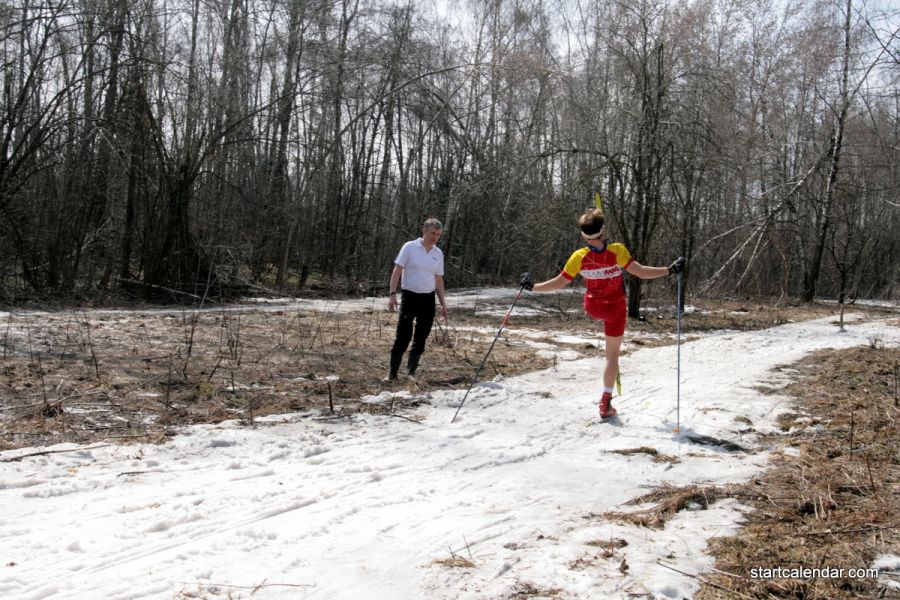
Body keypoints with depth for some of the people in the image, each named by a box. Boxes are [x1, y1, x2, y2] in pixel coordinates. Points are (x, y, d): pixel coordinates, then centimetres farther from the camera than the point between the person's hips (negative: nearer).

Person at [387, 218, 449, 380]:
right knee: (403, 336, -7)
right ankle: (392, 374, 2)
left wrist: (443, 303, 11)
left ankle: (411, 373, 17)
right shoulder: (409, 247, -5)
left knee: (420, 338, 6)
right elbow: (397, 271, -5)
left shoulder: (438, 254, 8)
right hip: (409, 296, -5)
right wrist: (393, 294, -13)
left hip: (428, 299, 5)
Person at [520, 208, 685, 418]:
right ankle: (606, 402, 5)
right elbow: (641, 272, -30)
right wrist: (670, 270, -22)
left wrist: (532, 287, -5)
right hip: (615, 309, -3)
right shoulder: (617, 251, -28)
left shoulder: (579, 257, -22)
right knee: (612, 355, 7)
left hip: (592, 307, 3)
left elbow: (558, 283, -17)